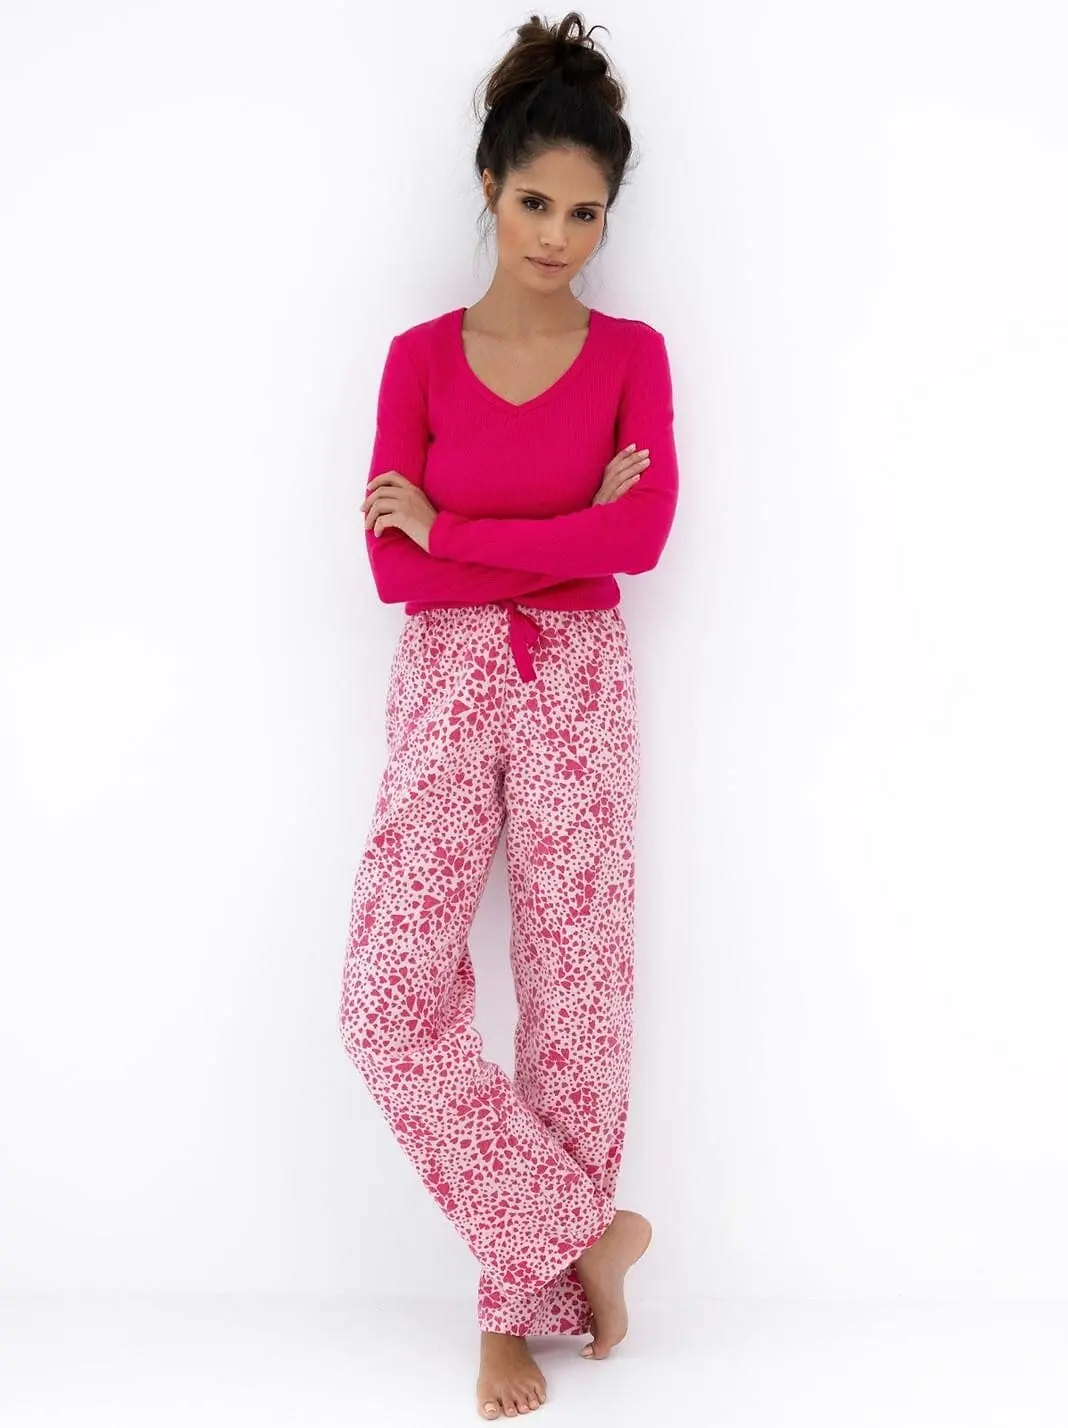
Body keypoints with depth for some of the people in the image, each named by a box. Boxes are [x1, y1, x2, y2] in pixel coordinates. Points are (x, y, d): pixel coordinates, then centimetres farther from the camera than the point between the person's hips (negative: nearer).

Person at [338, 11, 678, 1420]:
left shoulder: (631, 354, 1)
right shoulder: (420, 356, 2)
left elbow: (643, 532, -15)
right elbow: (392, 566, -8)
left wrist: (453, 533, -13)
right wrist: (570, 539, -13)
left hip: (580, 692, 0)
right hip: (445, 692, 1)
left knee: (576, 997, 3)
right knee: (391, 1004, -8)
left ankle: (525, 1299, 20)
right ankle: (584, 1231, 9)